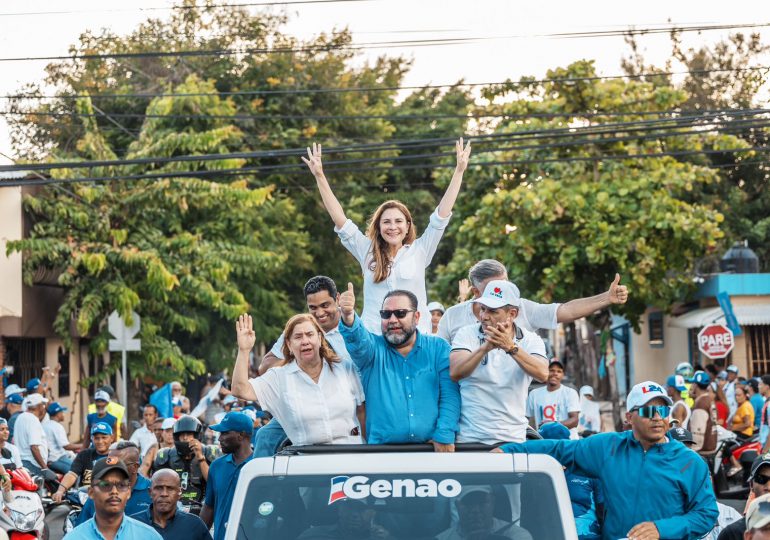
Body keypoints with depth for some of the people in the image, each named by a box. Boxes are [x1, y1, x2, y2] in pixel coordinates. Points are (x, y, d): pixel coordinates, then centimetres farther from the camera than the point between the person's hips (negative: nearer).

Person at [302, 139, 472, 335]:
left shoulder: (419, 251, 11)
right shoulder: (367, 252, 13)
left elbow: (441, 216, 9)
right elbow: (339, 219, 11)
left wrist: (459, 171, 5)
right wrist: (319, 176, 8)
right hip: (372, 339, 1)